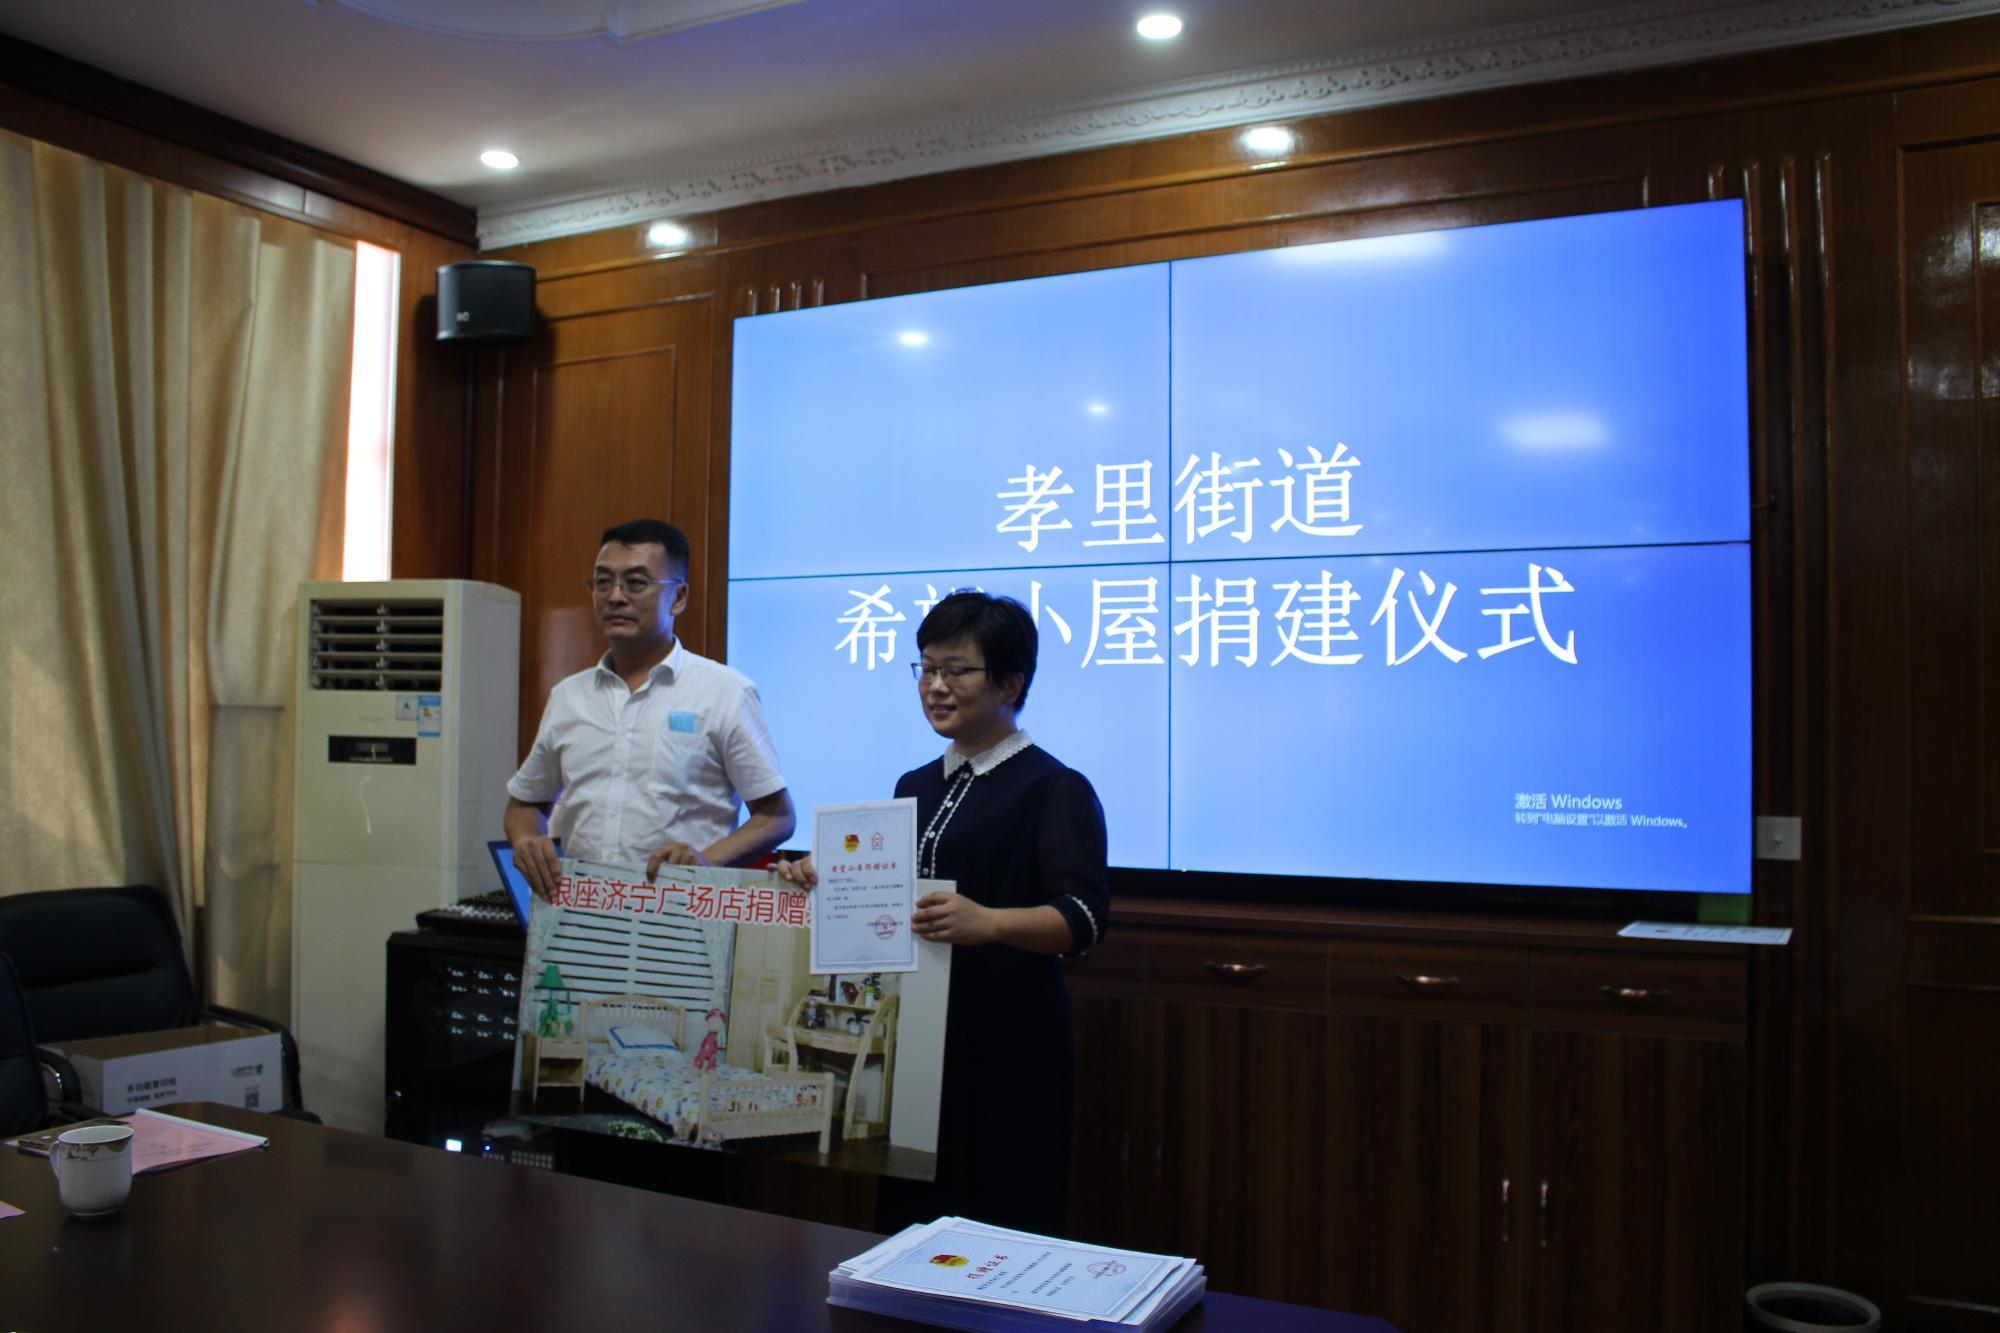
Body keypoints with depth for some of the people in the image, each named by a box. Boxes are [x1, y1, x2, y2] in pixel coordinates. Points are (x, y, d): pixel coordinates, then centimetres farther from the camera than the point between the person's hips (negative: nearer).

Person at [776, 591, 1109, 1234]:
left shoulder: (1055, 789, -7)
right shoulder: (916, 787, 15)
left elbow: (1085, 917, -19)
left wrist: (989, 922, -36)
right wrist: (820, 878, 2)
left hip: (1006, 1044, -6)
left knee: (1001, 1235, -3)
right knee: (905, 1225, 12)